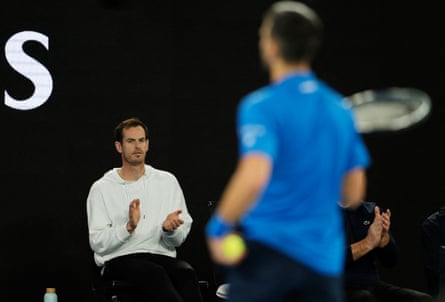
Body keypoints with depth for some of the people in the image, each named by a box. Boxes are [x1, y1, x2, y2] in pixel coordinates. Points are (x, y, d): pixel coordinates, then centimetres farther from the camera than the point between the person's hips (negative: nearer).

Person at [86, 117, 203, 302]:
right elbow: (98, 243, -2)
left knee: (186, 273, -34)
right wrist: (129, 227, -18)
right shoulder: (101, 189, 7)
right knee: (154, 273, -38)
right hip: (119, 260, -3)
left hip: (162, 257, 3)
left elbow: (178, 240, 11)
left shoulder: (167, 181, 15)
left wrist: (169, 229, -13)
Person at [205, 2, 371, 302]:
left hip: (268, 249, -5)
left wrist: (218, 228, -13)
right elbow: (353, 192, 11)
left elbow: (253, 178, -25)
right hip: (325, 259, 5)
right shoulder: (341, 108, 8)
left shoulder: (262, 106, -11)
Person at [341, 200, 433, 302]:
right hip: (344, 287, -5)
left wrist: (384, 237, -10)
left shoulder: (373, 211, 11)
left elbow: (390, 261, 8)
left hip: (374, 285, 5)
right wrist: (368, 243, -21)